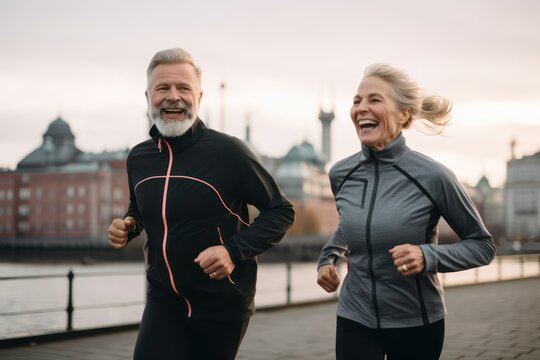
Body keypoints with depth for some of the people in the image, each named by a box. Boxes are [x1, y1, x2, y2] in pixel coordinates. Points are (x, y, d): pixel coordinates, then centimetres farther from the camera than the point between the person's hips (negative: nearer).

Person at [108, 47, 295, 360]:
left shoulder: (228, 151, -16)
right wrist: (128, 226, -3)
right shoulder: (138, 158, 0)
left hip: (223, 304, -3)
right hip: (163, 300, 3)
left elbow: (281, 212, -9)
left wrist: (234, 250, -22)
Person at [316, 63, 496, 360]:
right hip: (354, 319, 2)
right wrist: (328, 257, 2)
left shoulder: (432, 176, -16)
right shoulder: (340, 174, -4)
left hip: (416, 324, -2)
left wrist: (429, 257, -21)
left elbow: (483, 245, -6)